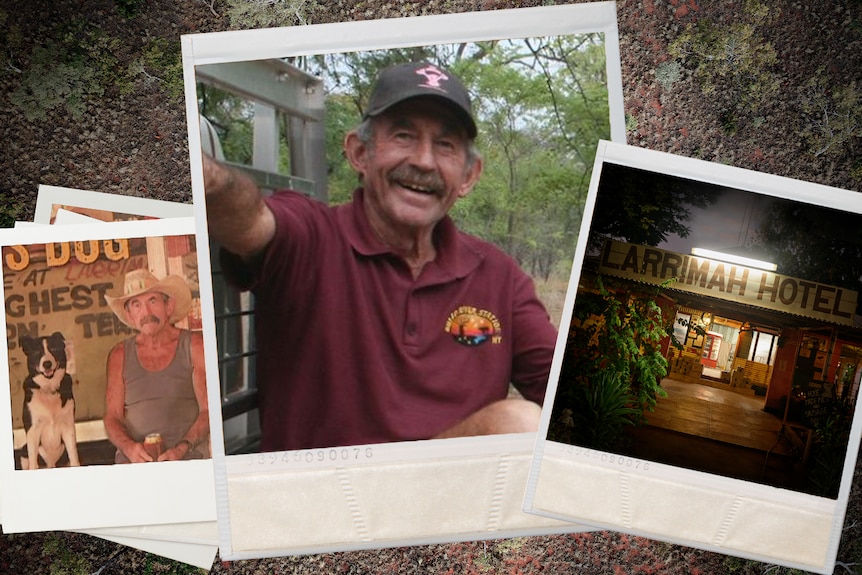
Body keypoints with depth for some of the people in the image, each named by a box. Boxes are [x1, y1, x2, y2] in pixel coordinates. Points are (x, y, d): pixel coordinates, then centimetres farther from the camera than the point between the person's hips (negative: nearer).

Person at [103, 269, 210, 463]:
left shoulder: (194, 346, 5)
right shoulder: (120, 355, 12)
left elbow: (209, 411, 0)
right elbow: (112, 417, 10)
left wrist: (181, 449, -15)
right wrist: (129, 447, -11)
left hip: (189, 459, -2)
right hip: (133, 463, 2)